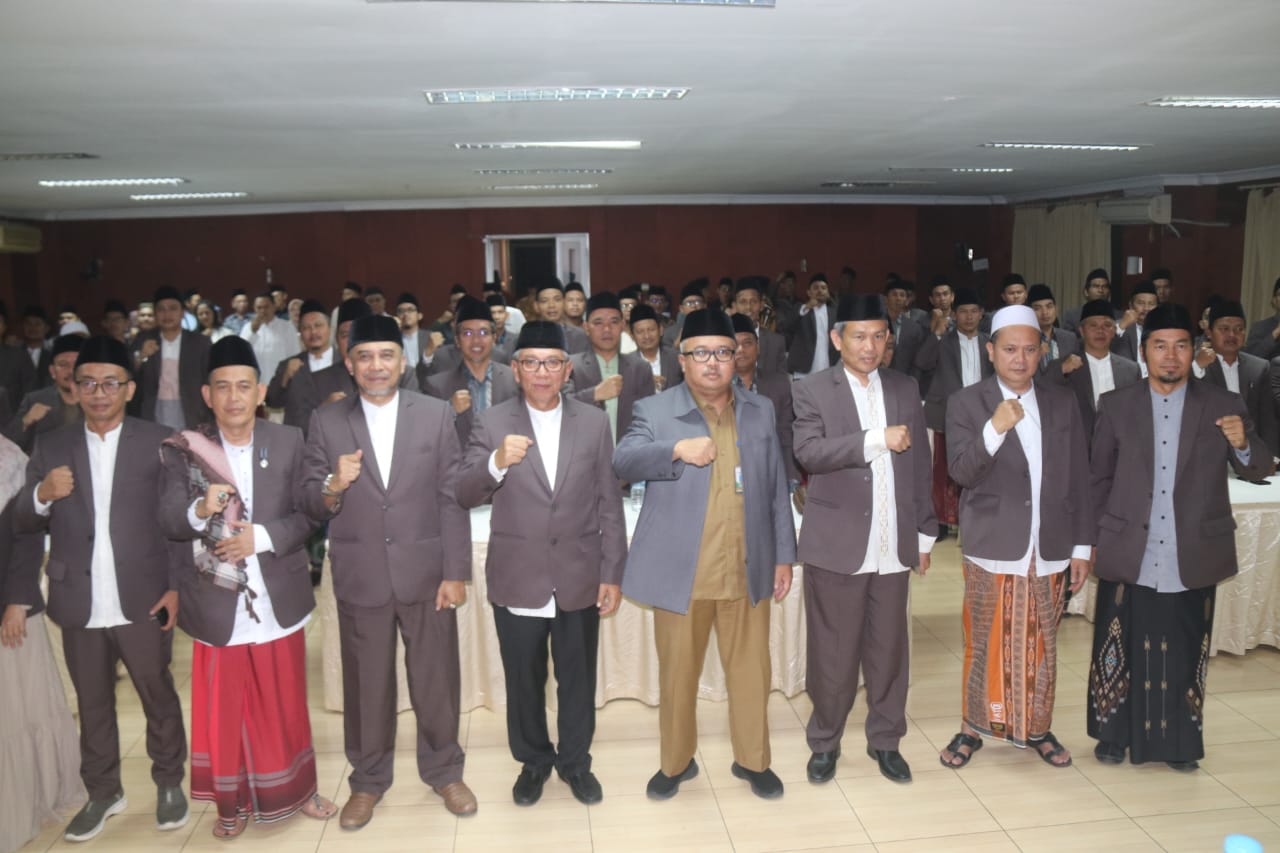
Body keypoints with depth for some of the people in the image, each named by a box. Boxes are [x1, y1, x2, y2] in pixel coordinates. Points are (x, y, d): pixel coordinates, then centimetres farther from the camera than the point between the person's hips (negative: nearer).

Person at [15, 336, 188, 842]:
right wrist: (42, 495, -16)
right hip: (79, 607, 3)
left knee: (159, 697, 12)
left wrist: (177, 586, -8)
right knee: (92, 705, 17)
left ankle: (169, 783, 30)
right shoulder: (52, 448, 6)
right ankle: (103, 792, 34)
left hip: (142, 602, -2)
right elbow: (23, 524, 5)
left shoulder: (159, 442, -2)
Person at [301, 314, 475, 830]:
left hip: (426, 573, 0)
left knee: (437, 680, 11)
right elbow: (311, 506, 1)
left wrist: (456, 572, -6)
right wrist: (333, 486, -22)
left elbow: (452, 498, -2)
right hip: (360, 578, 1)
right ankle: (368, 780, 33)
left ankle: (444, 771, 32)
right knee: (366, 685, 13)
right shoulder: (326, 422, 1)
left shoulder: (436, 415, 0)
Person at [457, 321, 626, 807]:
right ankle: (533, 761, 38)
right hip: (517, 580, 0)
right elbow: (466, 496, -10)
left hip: (579, 578, 1)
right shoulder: (492, 423, -3)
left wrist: (612, 573, 0)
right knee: (524, 681, 15)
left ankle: (575, 761, 37)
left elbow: (609, 505, 1)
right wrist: (497, 462, -29)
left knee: (577, 679, 15)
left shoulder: (594, 422, 0)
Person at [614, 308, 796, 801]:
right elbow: (622, 463, -14)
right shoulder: (655, 411, -1)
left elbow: (776, 489, 10)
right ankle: (676, 762, 31)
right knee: (677, 674, 11)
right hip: (681, 571, -2)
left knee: (751, 671, 13)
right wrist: (677, 449, -28)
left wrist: (784, 555, 9)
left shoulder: (761, 411, 9)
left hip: (748, 571, 2)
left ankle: (752, 760, 33)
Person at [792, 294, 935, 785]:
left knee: (889, 649, 12)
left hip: (893, 546, 4)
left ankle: (885, 740, 30)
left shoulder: (906, 390, 10)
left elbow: (920, 465, 12)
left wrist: (925, 532, 11)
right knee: (832, 652, 7)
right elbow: (808, 452, -18)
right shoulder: (813, 391, -2)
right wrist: (876, 440, -23)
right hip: (836, 544, -3)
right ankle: (824, 742, 25)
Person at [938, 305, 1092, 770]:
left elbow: (1078, 478, 9)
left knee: (1041, 645, 13)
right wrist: (995, 428, -28)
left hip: (1049, 550, 3)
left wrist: (1082, 544, 7)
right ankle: (974, 727, 23)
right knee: (984, 644, 6)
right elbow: (961, 471, -13)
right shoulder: (966, 403, -3)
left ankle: (1037, 728, 29)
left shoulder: (1062, 402, 7)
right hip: (992, 549, -3)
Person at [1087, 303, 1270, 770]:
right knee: (1122, 650, 8)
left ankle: (1180, 743, 28)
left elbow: (1258, 468, -3)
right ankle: (1115, 735, 25)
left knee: (1185, 654, 10)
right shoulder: (1116, 404, 1)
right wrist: (1092, 539, 3)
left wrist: (1243, 444, -25)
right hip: (1128, 555, 0)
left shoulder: (1223, 405, 1)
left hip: (1192, 557, 0)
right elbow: (1098, 477, 5)